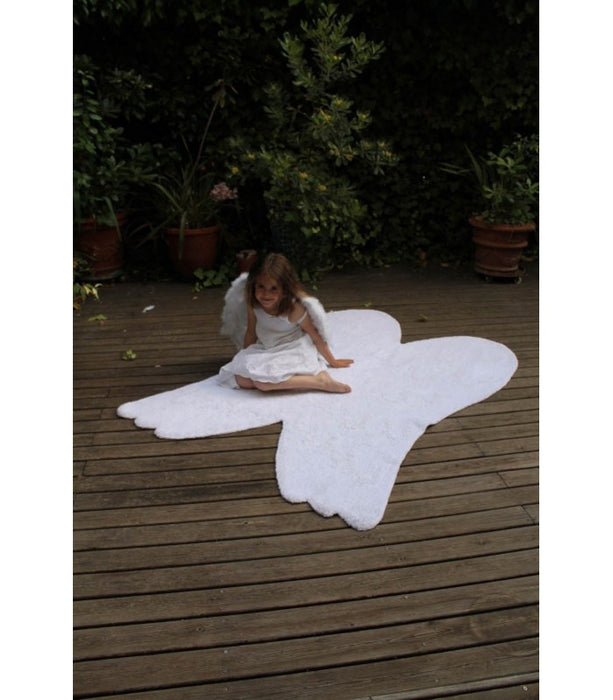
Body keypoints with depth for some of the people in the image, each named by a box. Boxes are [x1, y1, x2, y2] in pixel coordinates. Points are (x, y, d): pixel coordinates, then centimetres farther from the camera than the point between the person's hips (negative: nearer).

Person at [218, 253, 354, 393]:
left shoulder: (294, 309, -23)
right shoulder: (253, 305, -11)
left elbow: (316, 336, -11)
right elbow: (251, 333, 5)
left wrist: (332, 361, 1)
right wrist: (245, 359, 16)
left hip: (293, 352, -6)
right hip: (266, 352, 6)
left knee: (263, 382, -31)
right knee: (241, 379, -16)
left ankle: (320, 381, -26)